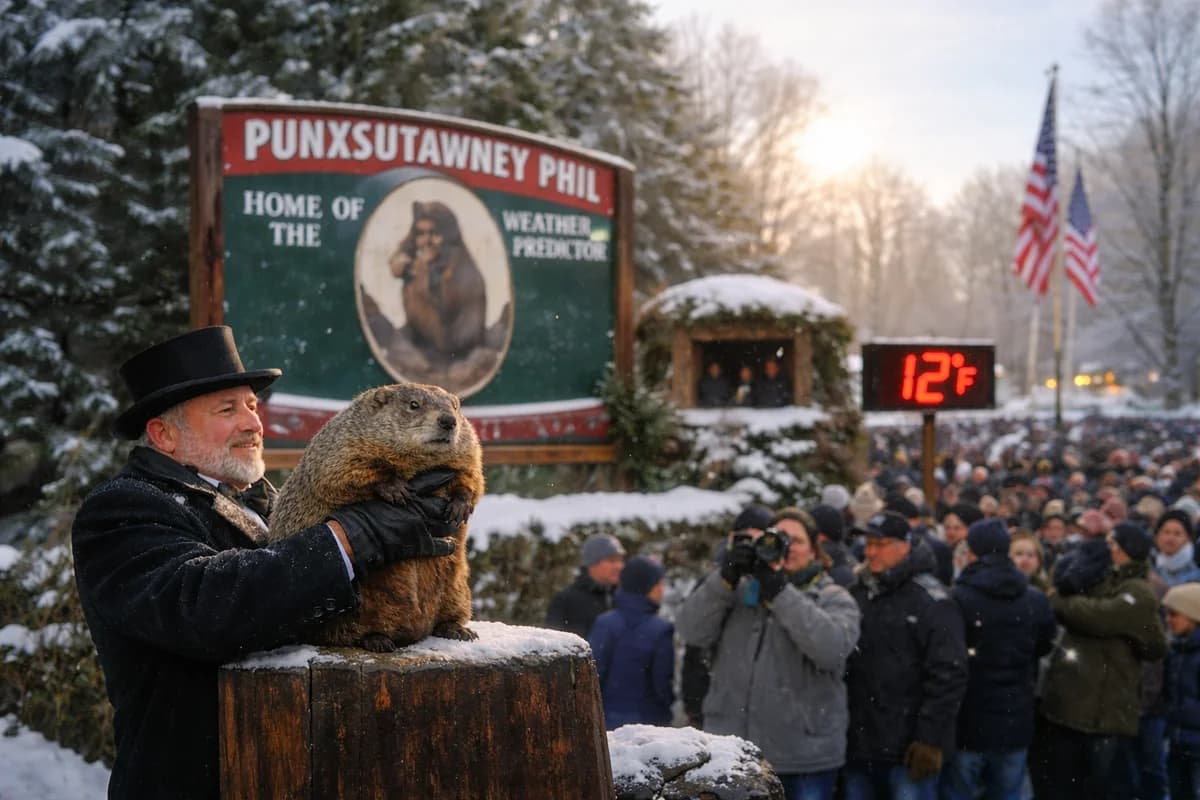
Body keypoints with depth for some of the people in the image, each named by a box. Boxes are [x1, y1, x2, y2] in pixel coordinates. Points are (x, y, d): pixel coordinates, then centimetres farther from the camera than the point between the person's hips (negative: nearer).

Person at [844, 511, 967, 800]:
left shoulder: (931, 600, -8)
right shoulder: (856, 593, 12)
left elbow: (949, 676, -13)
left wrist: (931, 739, -18)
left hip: (908, 750, -6)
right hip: (858, 745, 7)